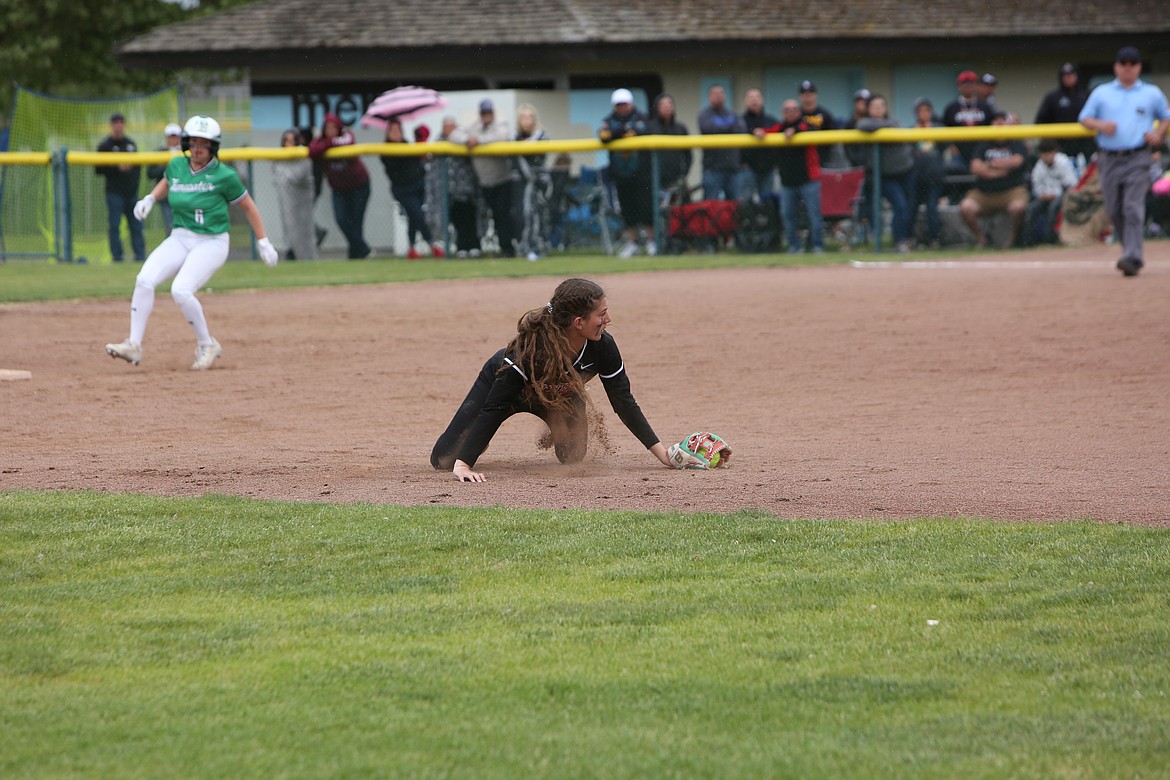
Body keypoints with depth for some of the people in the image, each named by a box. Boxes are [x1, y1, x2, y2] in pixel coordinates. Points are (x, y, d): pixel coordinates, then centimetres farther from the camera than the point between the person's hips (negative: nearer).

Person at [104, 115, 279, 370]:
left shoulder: (224, 176, -10)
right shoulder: (176, 166, 4)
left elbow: (247, 206, 1)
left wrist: (263, 242, 4)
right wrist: (150, 199, 9)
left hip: (212, 242, -5)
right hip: (179, 238, 5)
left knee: (181, 290, -25)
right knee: (144, 280, -17)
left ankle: (207, 345, -4)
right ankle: (134, 345, -15)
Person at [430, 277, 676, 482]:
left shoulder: (603, 346, -32)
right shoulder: (530, 347, -45)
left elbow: (623, 401, -18)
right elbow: (494, 408, -42)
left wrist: (662, 453, -21)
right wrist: (463, 465, -48)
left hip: (558, 395, 3)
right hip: (500, 381, -3)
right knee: (443, 460, -7)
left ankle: (557, 429, 22)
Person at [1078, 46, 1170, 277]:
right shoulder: (1101, 93, 12)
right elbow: (1084, 119, 11)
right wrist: (1100, 125, -10)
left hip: (1137, 160, -3)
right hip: (1109, 160, 3)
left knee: (1133, 208, -15)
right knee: (1114, 210, 6)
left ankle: (1132, 258, -22)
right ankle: (1129, 248, 25)